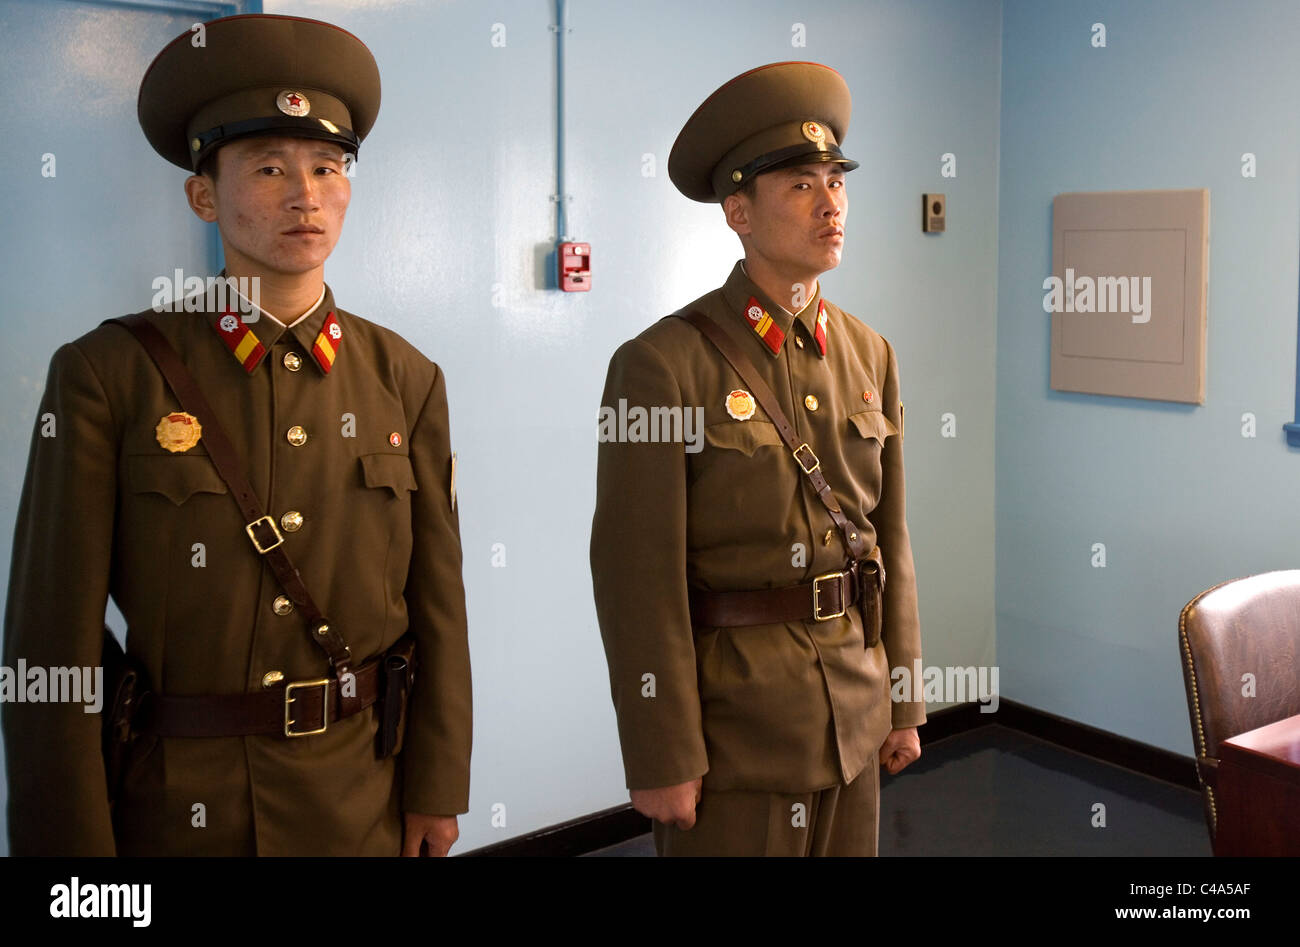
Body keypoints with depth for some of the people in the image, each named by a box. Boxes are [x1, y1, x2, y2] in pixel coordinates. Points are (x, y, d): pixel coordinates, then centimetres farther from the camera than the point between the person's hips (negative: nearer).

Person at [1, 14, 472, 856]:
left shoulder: (406, 381, 0)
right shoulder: (108, 375, -9)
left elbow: (438, 604, 2)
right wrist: (68, 842, -9)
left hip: (367, 800, 2)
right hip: (177, 808, -2)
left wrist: (437, 789, 2)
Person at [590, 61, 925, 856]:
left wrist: (904, 702, 10)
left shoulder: (871, 356, 6)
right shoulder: (664, 364, -13)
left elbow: (890, 539, 10)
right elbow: (639, 574, -14)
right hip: (731, 721, -5)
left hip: (853, 714, 6)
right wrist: (661, 760, -14)